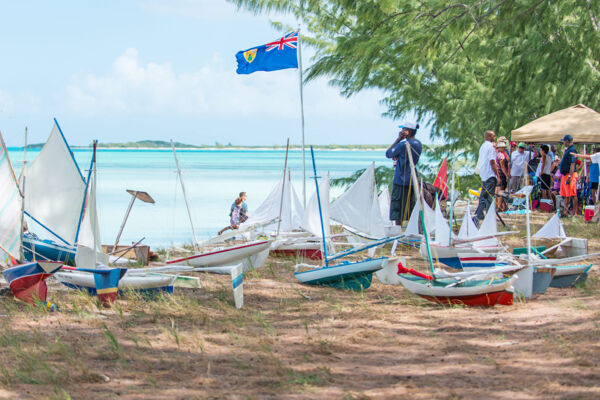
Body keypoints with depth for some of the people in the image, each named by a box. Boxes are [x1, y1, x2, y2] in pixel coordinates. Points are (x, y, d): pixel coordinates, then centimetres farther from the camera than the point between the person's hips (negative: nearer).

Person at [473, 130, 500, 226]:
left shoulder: (482, 147, 15)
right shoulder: (490, 147, -12)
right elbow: (492, 162, -17)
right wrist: (497, 175, -14)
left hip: (483, 175, 8)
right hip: (490, 175, -8)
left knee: (483, 196, 10)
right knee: (490, 197, -5)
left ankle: (478, 216, 6)